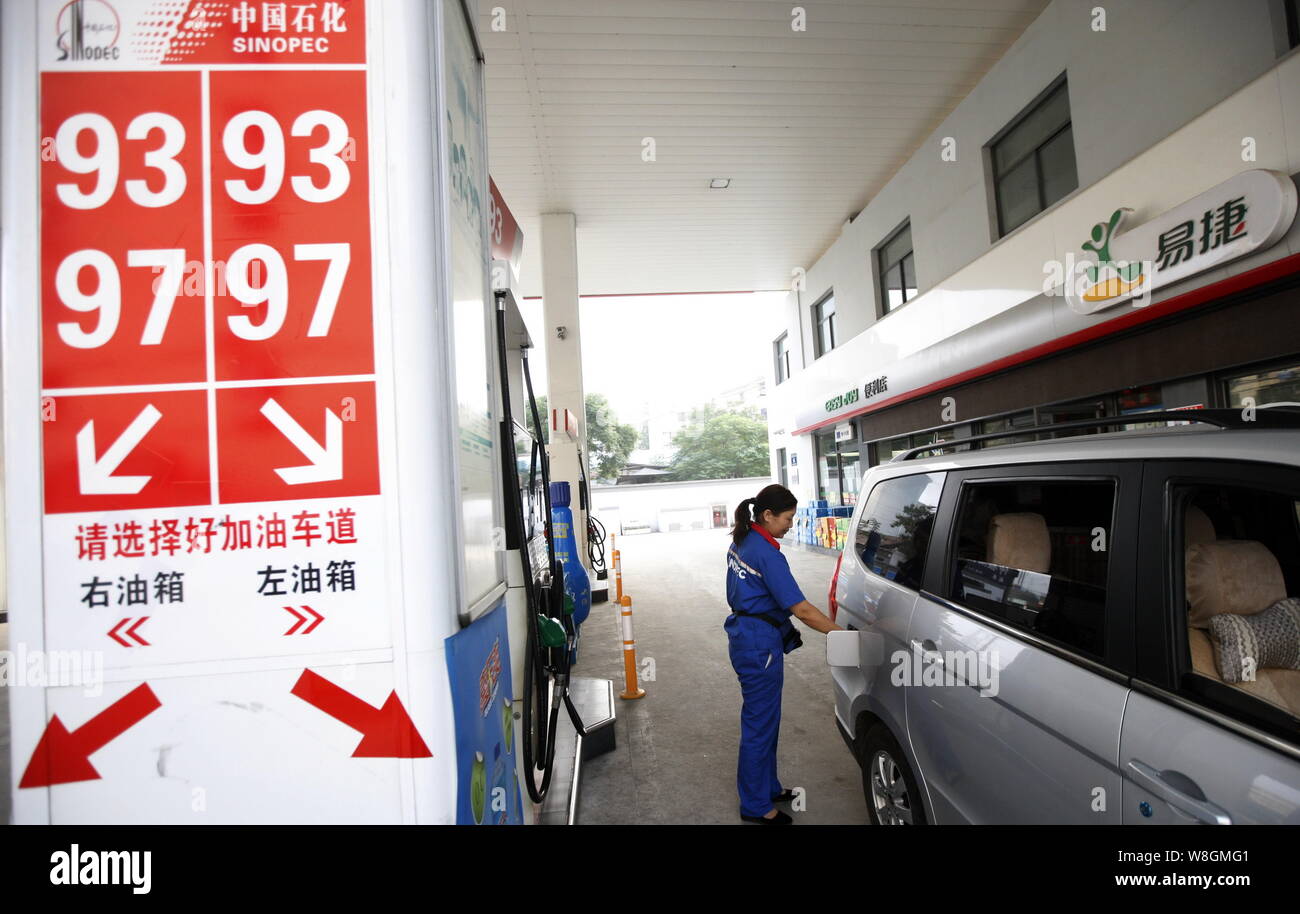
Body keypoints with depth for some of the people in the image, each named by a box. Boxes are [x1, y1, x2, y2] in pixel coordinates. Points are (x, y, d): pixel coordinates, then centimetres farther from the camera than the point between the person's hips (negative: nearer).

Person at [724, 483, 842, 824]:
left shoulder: (741, 542, 5)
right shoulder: (768, 555, -23)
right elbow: (801, 609, -24)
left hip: (744, 636, 9)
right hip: (759, 645, -9)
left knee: (763, 719, 22)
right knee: (760, 724, 6)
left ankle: (768, 787, 39)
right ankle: (756, 806, 23)